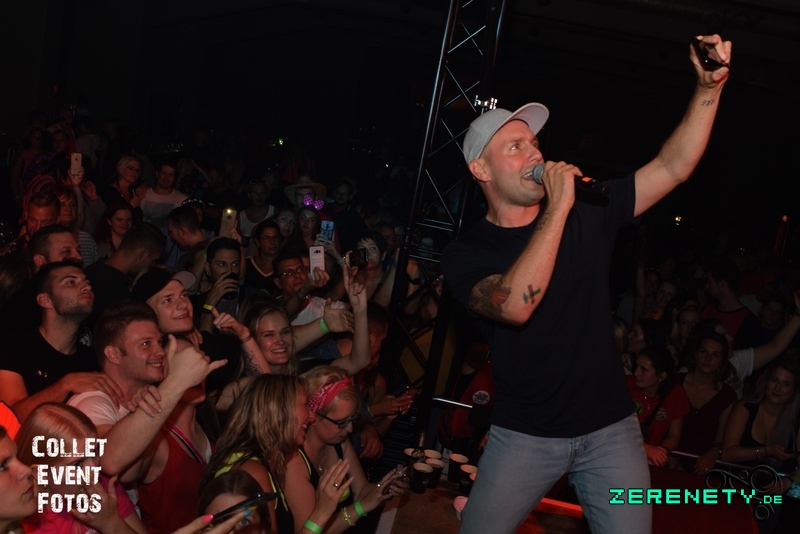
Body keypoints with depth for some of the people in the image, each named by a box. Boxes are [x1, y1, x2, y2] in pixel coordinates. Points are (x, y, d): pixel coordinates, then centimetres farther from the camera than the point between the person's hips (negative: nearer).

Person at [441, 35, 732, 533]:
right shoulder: (466, 252, -9)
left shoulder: (588, 215, 1)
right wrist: (557, 208, -27)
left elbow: (672, 168, -2)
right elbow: (515, 306, -29)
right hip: (524, 434, -2)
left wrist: (709, 87, -15)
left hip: (611, 427, 2)